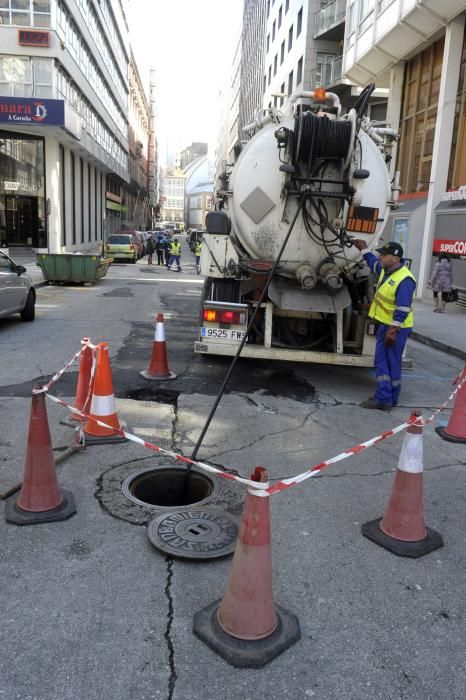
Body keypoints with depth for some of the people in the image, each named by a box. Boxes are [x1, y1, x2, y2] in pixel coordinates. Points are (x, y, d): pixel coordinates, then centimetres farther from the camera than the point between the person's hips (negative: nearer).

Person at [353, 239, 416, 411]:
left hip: (396, 328, -9)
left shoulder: (405, 279, -22)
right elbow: (374, 263, 33)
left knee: (392, 363, 0)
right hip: (384, 325, 9)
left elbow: (402, 309, -25)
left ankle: (389, 399, 8)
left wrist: (393, 330, -26)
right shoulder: (386, 270, 7)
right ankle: (383, 398, 14)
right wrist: (364, 249, 37)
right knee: (381, 362, 9)